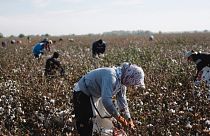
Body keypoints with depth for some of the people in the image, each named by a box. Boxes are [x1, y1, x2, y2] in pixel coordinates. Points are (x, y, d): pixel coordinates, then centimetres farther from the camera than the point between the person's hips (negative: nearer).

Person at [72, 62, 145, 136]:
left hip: (93, 95, 9)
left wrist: (128, 119, -2)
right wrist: (119, 117, -32)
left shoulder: (122, 79, -6)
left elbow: (122, 99, 2)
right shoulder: (111, 77, -36)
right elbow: (106, 100, -43)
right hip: (81, 94, -9)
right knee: (85, 124, -8)